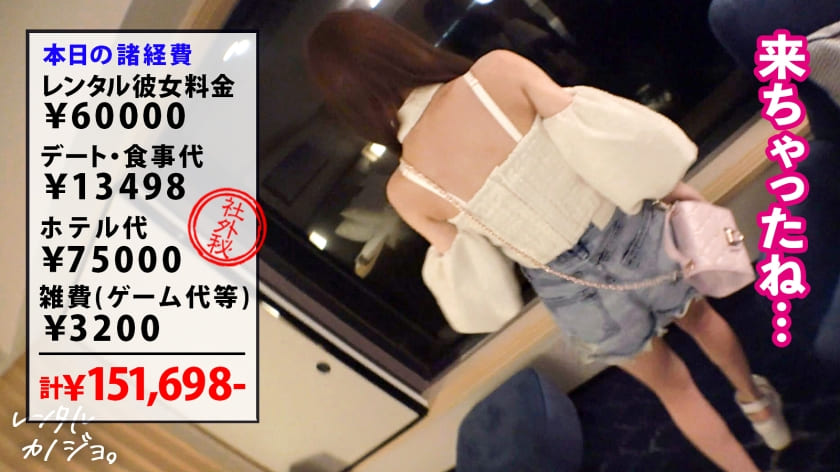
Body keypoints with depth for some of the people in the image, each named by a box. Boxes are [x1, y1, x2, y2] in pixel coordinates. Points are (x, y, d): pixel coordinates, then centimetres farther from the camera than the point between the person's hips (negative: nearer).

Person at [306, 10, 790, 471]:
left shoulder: (406, 189, -14)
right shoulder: (496, 70, -19)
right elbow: (604, 136, -14)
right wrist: (677, 188, -2)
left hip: (572, 292, -1)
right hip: (630, 235, 1)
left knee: (672, 385, 29)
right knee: (699, 316, 37)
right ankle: (757, 398, 65)